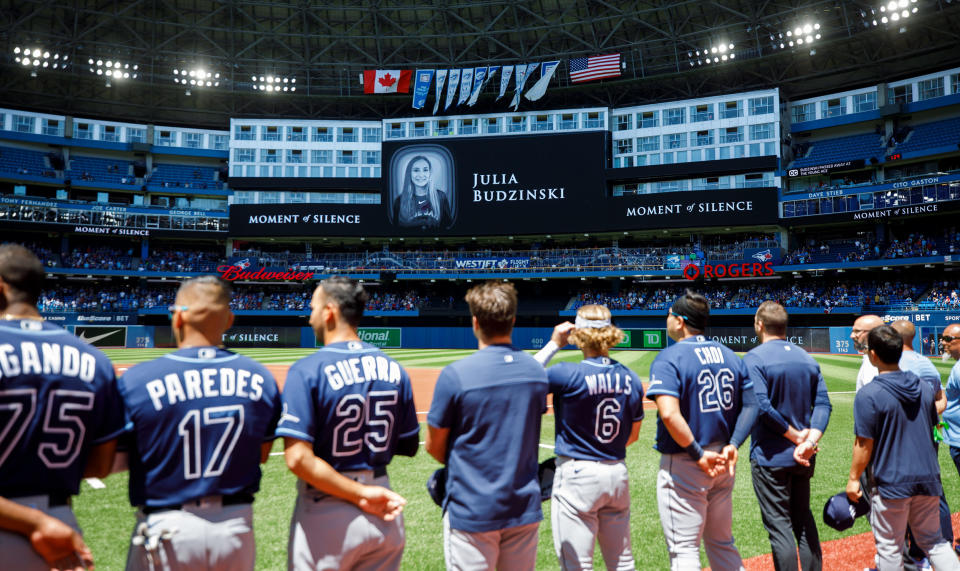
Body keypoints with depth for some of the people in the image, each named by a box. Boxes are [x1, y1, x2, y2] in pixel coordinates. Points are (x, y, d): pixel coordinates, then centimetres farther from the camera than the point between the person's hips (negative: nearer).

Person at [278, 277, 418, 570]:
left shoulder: (306, 371, -14)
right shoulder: (394, 369, 0)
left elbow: (298, 458, -21)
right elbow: (409, 446, 6)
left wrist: (360, 494, -17)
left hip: (326, 516, -4)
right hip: (385, 517, 4)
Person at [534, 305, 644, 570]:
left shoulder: (568, 374, -18)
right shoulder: (631, 379, 2)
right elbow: (633, 435, 10)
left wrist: (553, 344, -4)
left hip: (577, 475, -6)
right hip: (618, 474, 6)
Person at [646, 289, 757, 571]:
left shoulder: (668, 358, -15)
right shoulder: (731, 356, 7)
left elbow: (670, 414, -28)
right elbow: (751, 405, 4)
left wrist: (698, 455, -20)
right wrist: (732, 445, -4)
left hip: (683, 466, -7)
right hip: (723, 463, 7)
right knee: (723, 545, 22)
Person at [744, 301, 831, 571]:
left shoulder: (754, 358, -13)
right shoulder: (807, 358, 7)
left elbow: (762, 407, -22)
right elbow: (823, 404, 0)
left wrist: (795, 436, -12)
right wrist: (809, 441, -10)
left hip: (769, 458, -6)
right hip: (803, 458, 7)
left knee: (779, 526, 1)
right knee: (804, 519, 20)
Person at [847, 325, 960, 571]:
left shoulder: (868, 394, -18)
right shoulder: (924, 388, 3)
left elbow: (864, 444, -16)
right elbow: (933, 429, 14)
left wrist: (853, 478, -4)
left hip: (890, 482, -6)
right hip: (927, 477, 6)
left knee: (889, 548, 8)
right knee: (932, 539, 20)